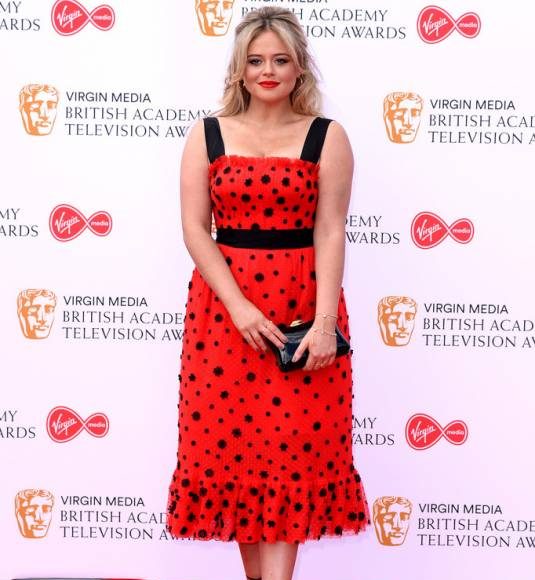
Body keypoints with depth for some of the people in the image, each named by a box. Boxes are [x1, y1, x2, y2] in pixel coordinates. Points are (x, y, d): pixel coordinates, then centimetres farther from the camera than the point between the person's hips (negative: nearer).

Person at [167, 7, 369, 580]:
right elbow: (195, 229, -1)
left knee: (294, 442, -4)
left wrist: (325, 320, -15)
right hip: (223, 304, 2)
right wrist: (240, 307, -13)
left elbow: (330, 233, -4)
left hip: (303, 302, -1)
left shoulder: (327, 137, 2)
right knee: (230, 437, 3)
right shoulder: (207, 135, 5)